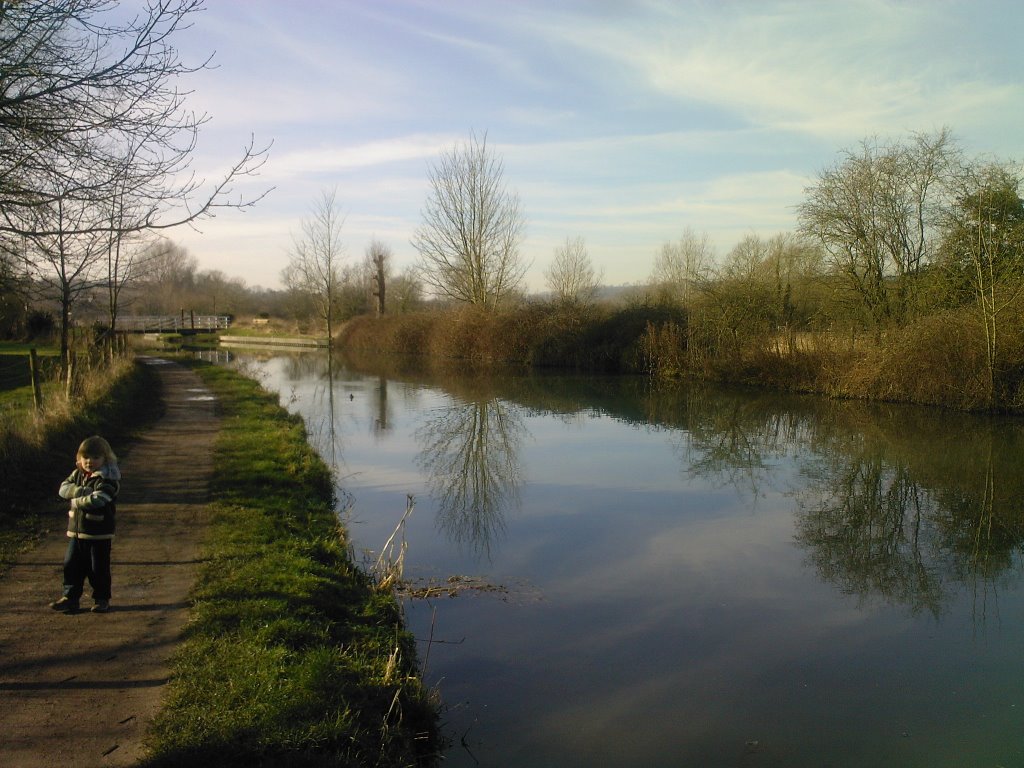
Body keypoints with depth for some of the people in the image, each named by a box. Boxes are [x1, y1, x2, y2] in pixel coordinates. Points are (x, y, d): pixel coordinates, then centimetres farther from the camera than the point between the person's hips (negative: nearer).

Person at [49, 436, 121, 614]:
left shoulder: (108, 479, -15)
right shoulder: (78, 474, 8)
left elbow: (97, 500, -27)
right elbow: (63, 489, -5)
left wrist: (76, 501, -13)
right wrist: (82, 491, -19)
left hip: (99, 533, -6)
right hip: (76, 531, 6)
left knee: (99, 568, 4)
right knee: (72, 565, 11)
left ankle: (102, 599, 17)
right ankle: (70, 597, 22)